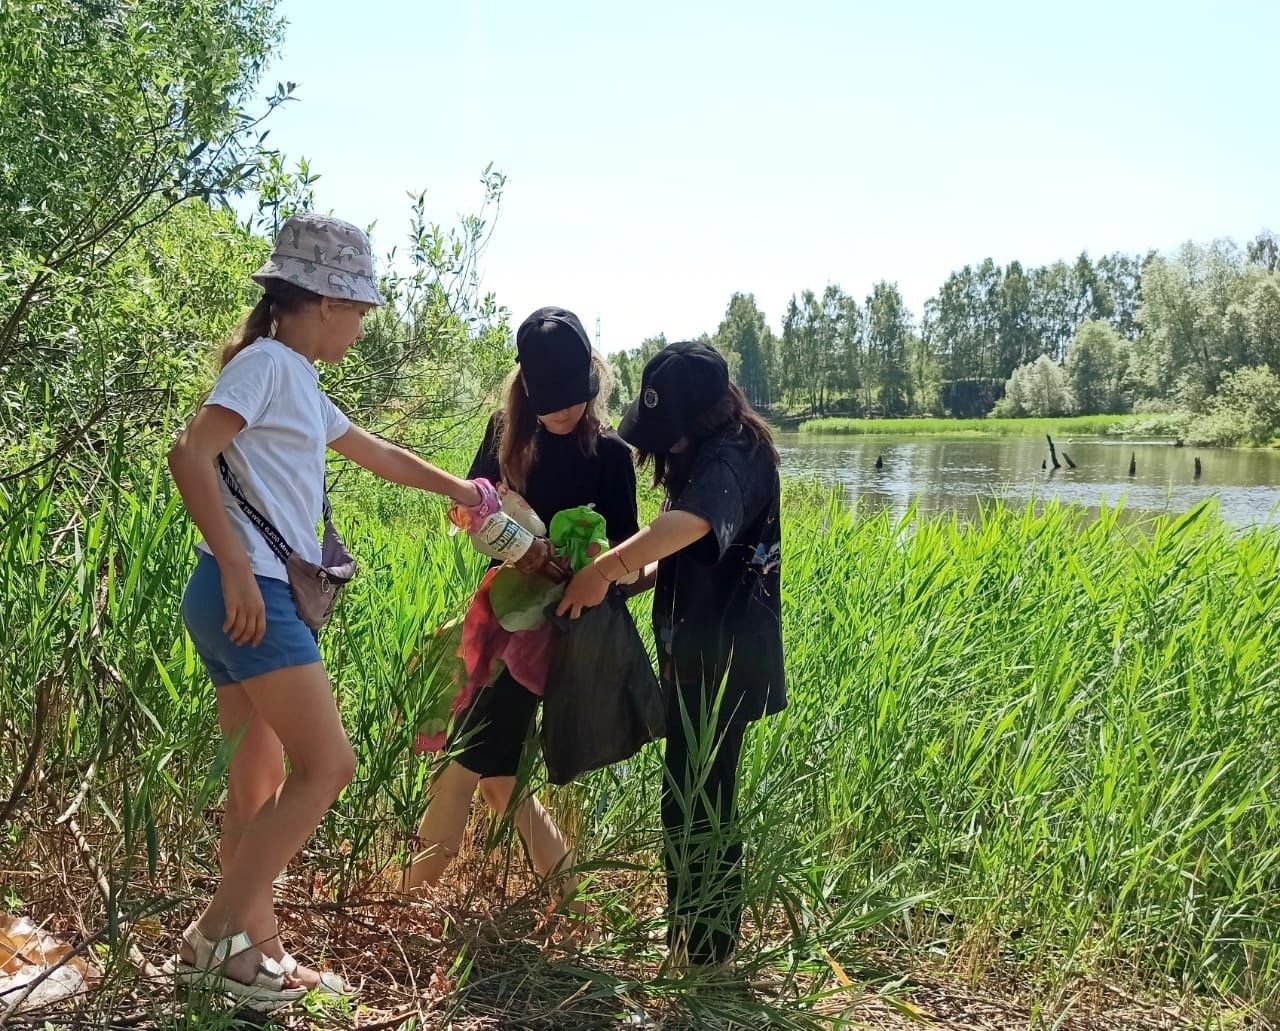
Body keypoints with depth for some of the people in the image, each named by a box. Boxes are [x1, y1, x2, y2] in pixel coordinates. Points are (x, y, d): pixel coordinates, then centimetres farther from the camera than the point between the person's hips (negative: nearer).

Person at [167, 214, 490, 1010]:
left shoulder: (299, 382, 21)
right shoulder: (266, 362, -7)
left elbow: (374, 451, 36)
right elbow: (191, 454, -20)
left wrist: (450, 485, 46)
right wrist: (237, 567, -24)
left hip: (263, 599, 10)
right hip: (248, 597, -10)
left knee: (263, 781, 12)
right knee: (327, 764, -9)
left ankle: (258, 953, 21)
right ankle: (216, 936, -2)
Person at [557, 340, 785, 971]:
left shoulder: (730, 457, -18)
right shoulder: (708, 454, 15)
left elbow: (689, 522, -41)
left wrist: (603, 569, -44)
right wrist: (630, 576, 9)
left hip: (720, 660, -10)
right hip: (702, 656, 10)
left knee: (697, 802, -2)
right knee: (696, 798, 18)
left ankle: (706, 949, 12)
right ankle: (693, 936, 32)